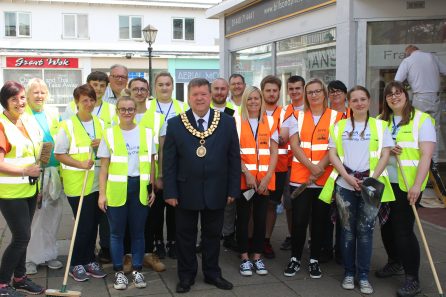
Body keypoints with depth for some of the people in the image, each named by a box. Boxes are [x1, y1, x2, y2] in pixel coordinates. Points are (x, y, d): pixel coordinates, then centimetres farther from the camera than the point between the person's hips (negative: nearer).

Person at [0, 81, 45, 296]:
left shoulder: (28, 122, 9)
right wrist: (25, 171, -21)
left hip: (29, 189, 7)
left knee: (22, 236, 15)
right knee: (22, 237, -5)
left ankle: (20, 278, 29)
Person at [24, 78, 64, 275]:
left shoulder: (53, 113, 13)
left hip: (53, 172, 5)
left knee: (52, 215, 10)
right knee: (31, 216, -1)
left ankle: (47, 254, 23)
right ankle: (29, 258, 10)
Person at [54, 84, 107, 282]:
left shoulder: (100, 124, 9)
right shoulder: (67, 125, -7)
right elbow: (59, 154, -8)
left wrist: (102, 144, -7)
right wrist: (80, 164, -20)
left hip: (97, 183, 5)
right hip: (76, 183, -5)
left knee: (93, 224, 12)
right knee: (84, 225, -1)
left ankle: (89, 260, 26)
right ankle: (76, 264, 15)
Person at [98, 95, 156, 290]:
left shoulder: (146, 133, 5)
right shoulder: (109, 134, 1)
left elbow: (151, 163, 9)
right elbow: (104, 167, 1)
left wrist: (152, 189, 5)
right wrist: (102, 193, -4)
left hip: (140, 189, 1)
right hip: (116, 189, -1)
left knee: (138, 232, 10)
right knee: (117, 232, 7)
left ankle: (137, 270, 23)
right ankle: (119, 272, 19)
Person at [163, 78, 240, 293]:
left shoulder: (227, 122, -1)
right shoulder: (175, 124, -3)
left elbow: (234, 158, 2)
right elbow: (168, 161, -3)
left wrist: (233, 189, -1)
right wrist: (170, 192, -7)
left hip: (216, 192, 1)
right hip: (186, 191, -1)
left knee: (213, 235, 14)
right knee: (185, 235, 11)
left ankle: (212, 273, 31)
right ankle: (186, 276, 27)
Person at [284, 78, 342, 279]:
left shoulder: (336, 117, 4)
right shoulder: (297, 116, 8)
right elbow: (294, 146, -1)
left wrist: (320, 169, -16)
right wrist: (311, 166, -15)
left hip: (325, 178, 0)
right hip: (300, 177, 0)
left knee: (319, 220, 6)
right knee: (299, 220, -2)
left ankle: (314, 260, 20)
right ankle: (295, 258, 15)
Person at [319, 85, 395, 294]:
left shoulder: (380, 126, 7)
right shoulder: (339, 126, 9)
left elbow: (385, 155, 1)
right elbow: (332, 154, 4)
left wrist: (373, 178, -12)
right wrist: (347, 177, -9)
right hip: (344, 185, 1)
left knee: (365, 230, 0)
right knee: (348, 229, 6)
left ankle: (364, 275, 9)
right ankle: (349, 273, 16)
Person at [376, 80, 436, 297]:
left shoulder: (422, 119, -5)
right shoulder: (381, 121, 10)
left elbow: (426, 155, -12)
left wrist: (417, 185, -22)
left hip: (408, 184, -5)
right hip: (384, 182, 5)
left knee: (403, 229, -7)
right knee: (386, 225, 13)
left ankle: (413, 279, 4)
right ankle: (395, 263, 35)